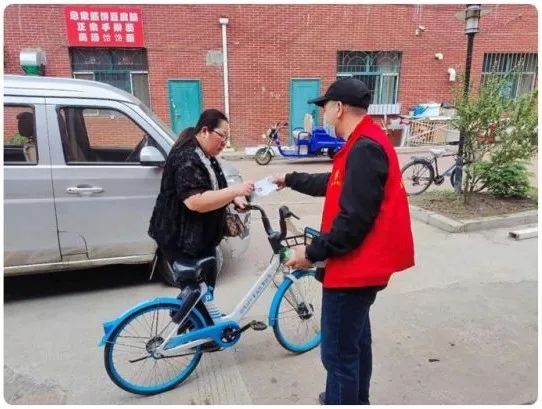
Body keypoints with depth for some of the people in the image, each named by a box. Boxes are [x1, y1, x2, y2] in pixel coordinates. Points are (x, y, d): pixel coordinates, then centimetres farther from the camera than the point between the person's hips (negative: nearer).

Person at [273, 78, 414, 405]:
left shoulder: (365, 149, -23)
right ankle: (355, 399, 44)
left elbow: (354, 220, -27)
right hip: (361, 264, 11)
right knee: (356, 339, 25)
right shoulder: (365, 143, 11)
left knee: (339, 351, 4)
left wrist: (313, 252, -17)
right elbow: (335, 185, 22)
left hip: (354, 266, -11)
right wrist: (290, 180, 30)